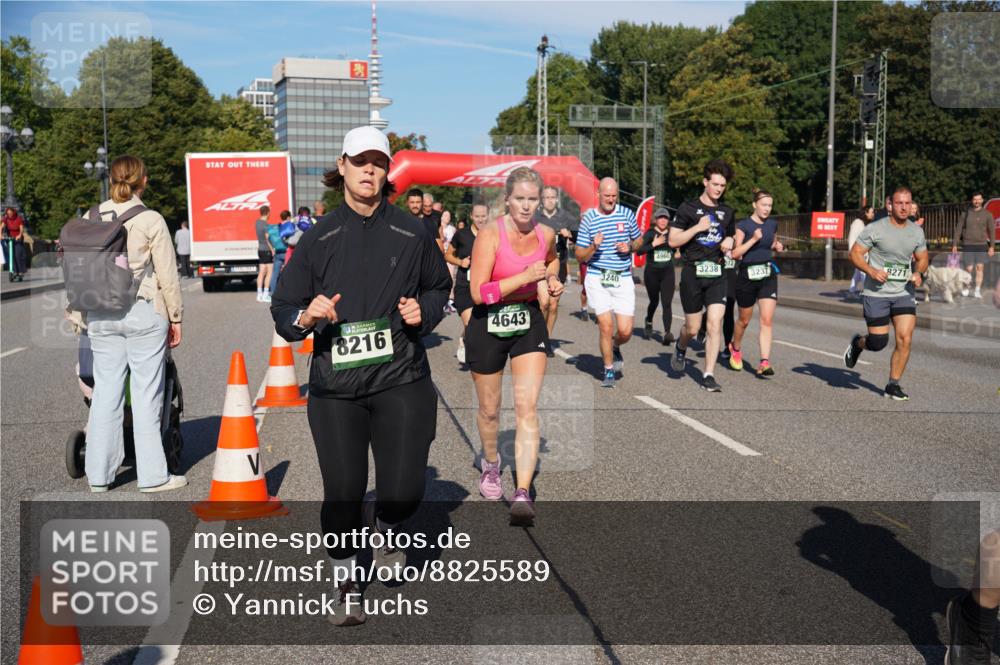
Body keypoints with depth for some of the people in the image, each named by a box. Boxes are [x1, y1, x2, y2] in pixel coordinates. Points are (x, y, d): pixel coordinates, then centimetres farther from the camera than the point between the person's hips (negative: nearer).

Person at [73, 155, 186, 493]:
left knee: (106, 392, 10)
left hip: (101, 315, 4)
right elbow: (167, 275, -5)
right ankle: (152, 475, 9)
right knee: (146, 395, 2)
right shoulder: (151, 220, -7)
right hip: (144, 313, -4)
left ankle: (99, 474, 18)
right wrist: (175, 316, 4)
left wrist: (78, 313, 16)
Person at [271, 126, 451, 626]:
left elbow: (439, 286, 20)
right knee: (342, 492, 3)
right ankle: (347, 589, 26)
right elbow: (282, 310, 4)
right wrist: (306, 317, -18)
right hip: (335, 385, 0)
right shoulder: (319, 239, 2)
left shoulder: (411, 234, 4)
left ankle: (383, 529, 33)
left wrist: (423, 312, -2)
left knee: (404, 489, -6)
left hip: (399, 379, 0)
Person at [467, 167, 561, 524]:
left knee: (527, 407, -11)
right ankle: (491, 463, 44)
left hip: (529, 323, 2)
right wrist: (525, 277, -27)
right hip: (488, 326, -2)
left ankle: (523, 494, -13)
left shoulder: (546, 234, -2)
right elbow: (478, 292, -22)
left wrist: (552, 279, 3)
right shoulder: (490, 234, -17)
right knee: (489, 410, 13)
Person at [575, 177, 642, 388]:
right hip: (597, 279, -2)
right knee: (606, 327, -6)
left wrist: (630, 247, -4)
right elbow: (580, 256, 1)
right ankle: (609, 371, 14)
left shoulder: (626, 213, 6)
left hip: (623, 279, 2)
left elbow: (639, 240, 18)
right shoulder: (588, 218, 1)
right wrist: (594, 247, -19)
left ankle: (615, 348, 33)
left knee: (625, 331, -4)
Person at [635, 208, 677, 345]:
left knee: (667, 303, -11)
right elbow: (639, 250, -17)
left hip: (668, 273, 1)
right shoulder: (650, 233, -5)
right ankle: (648, 322, 45)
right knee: (654, 301, 14)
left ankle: (667, 333, -19)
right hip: (652, 273, -1)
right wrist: (653, 244, -26)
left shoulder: (672, 234, 4)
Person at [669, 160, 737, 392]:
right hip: (693, 272, -3)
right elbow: (673, 240, -4)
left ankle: (708, 375, -6)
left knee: (715, 324, -10)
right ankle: (680, 347, 40)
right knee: (693, 328, 5)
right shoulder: (688, 208, -1)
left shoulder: (727, 212, 13)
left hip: (717, 274, 3)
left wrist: (729, 242, 5)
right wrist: (698, 227, -15)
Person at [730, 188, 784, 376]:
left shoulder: (773, 224, 7)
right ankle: (735, 348, 41)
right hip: (747, 276, -3)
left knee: (767, 319, -11)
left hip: (768, 276, 3)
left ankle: (764, 363, -14)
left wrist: (777, 247, 2)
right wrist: (753, 239, -22)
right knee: (744, 320, 13)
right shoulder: (743, 225, -8)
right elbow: (735, 253, -12)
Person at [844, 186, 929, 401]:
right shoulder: (875, 229, -9)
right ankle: (857, 344, 35)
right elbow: (855, 253, -7)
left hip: (904, 293, 4)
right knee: (878, 343, -2)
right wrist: (871, 271, -23)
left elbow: (923, 258, 17)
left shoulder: (917, 231, 6)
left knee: (905, 339, -8)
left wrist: (919, 273, -5)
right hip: (877, 293, -4)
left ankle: (893, 385, 8)